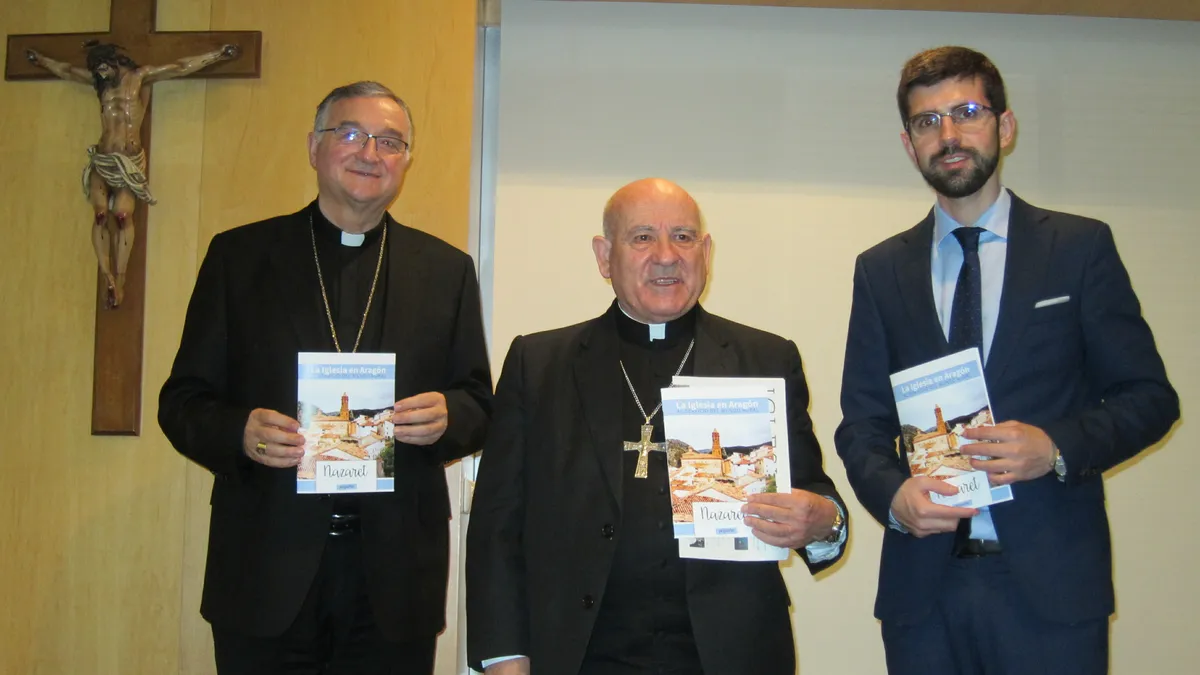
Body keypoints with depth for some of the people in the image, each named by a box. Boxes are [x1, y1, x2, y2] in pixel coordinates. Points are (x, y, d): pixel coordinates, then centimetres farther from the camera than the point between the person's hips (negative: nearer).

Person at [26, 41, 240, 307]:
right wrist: (41, 60, 47)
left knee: (122, 214, -15)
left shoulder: (140, 77, 5)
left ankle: (119, 279, -13)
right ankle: (107, 275, -18)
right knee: (100, 212, -14)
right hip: (101, 159, 3)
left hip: (130, 159, -3)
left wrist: (219, 54, -1)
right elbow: (65, 70, 35)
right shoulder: (99, 81, 17)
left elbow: (182, 67, 2)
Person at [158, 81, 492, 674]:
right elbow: (183, 399, 5)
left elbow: (481, 408, 10)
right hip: (265, 576, -1)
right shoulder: (238, 256, 6)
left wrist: (445, 417, -13)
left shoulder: (446, 270, 9)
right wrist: (239, 432, -16)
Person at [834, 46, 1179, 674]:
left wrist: (1058, 447, -15)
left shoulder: (1080, 247, 3)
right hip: (922, 582, 2)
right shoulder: (881, 269, 9)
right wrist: (893, 493, -12)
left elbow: (1149, 396, 2)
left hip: (1051, 582, -1)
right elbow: (862, 422, 8)